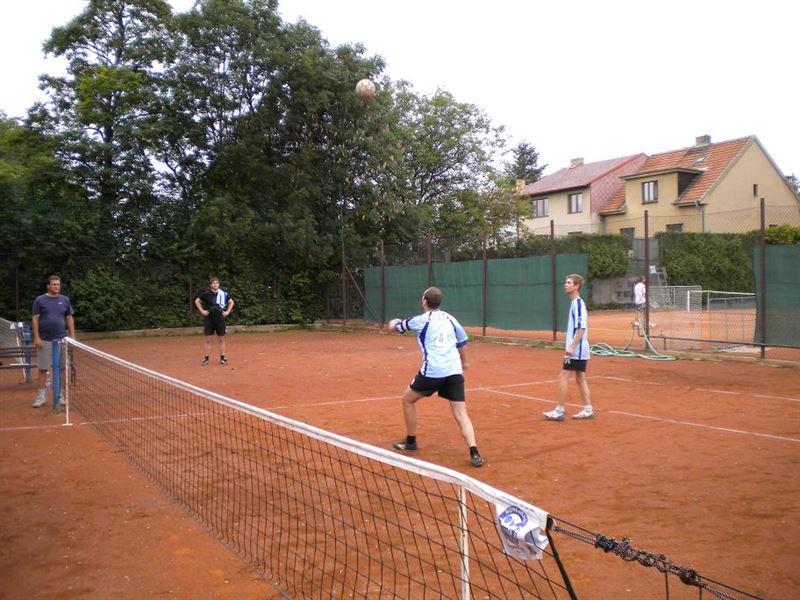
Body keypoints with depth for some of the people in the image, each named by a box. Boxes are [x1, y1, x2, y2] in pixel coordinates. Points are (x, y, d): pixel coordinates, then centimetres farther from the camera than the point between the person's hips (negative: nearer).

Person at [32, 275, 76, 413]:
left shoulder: (65, 300, 8)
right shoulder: (40, 300, 0)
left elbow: (69, 319, 11)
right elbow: (35, 320, -2)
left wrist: (72, 336, 5)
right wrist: (36, 337, -10)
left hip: (61, 340, 2)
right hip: (45, 340, -2)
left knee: (59, 369, 4)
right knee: (43, 369, 0)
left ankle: (58, 396, 12)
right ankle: (41, 397, 6)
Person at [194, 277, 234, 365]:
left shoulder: (224, 294, 1)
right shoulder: (206, 293, -3)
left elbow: (231, 302, 15)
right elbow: (197, 301, 8)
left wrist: (227, 311, 5)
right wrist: (202, 311, 1)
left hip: (220, 319, 1)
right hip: (209, 319, -1)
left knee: (221, 339, 6)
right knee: (207, 339, 1)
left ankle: (222, 358, 14)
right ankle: (206, 358, 8)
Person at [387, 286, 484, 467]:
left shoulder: (419, 320, 4)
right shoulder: (450, 319, 14)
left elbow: (393, 326, 19)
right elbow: (462, 343, 23)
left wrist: (395, 322, 44)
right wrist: (463, 362, 42)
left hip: (432, 371, -4)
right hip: (454, 371, 4)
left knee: (408, 399, 20)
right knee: (461, 414, 3)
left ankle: (410, 441, 28)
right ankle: (474, 453, -14)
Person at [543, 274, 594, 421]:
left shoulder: (578, 303, -16)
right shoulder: (575, 303, 13)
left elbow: (582, 328, -22)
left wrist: (572, 346, -24)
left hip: (576, 350, -10)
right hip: (580, 350, 10)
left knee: (563, 377, -5)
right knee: (580, 378, 13)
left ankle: (559, 411, -1)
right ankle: (588, 410, 18)